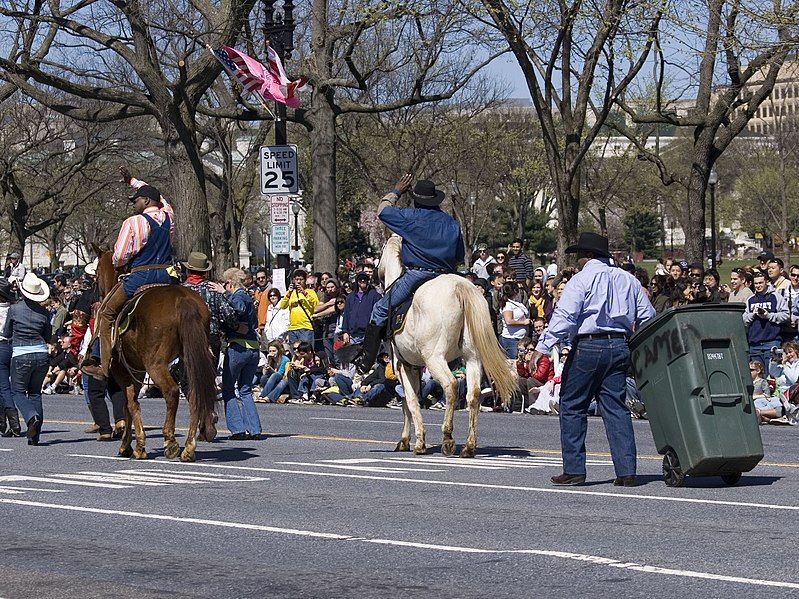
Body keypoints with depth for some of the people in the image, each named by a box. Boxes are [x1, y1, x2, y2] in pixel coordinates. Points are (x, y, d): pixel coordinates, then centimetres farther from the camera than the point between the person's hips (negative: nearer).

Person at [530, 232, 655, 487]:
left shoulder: (582, 279, -4)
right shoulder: (628, 280, 15)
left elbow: (564, 317, -15)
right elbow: (647, 317, 15)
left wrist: (543, 347, -16)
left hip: (588, 347, -6)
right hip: (620, 347, 6)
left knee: (572, 406, 4)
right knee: (616, 407, 7)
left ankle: (574, 470, 3)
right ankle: (626, 471, 0)